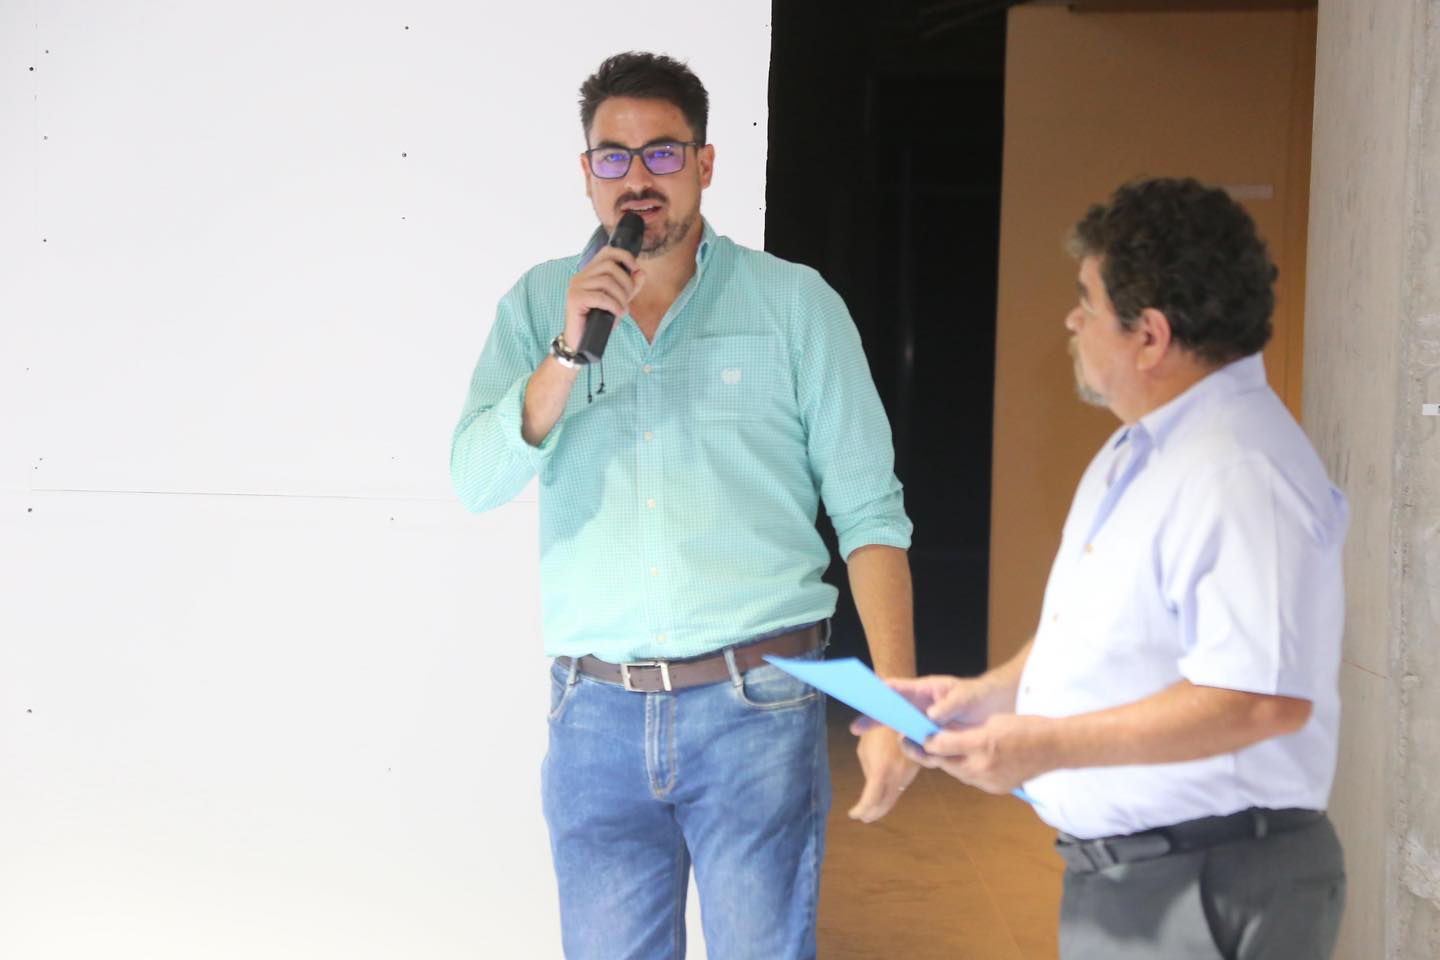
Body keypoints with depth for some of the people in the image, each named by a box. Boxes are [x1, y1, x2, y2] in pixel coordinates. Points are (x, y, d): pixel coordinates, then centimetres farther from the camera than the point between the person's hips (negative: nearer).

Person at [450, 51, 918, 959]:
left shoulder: (796, 303, 0)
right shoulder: (539, 306, 6)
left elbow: (869, 514, -2)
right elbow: (478, 481, -5)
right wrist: (571, 350, -17)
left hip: (757, 705, -2)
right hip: (596, 711, 2)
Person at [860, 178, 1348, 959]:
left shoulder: (1240, 473, -22)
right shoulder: (1135, 452, 14)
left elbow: (1264, 698, -29)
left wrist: (1050, 745, -24)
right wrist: (990, 693, 8)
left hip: (1207, 893, -9)